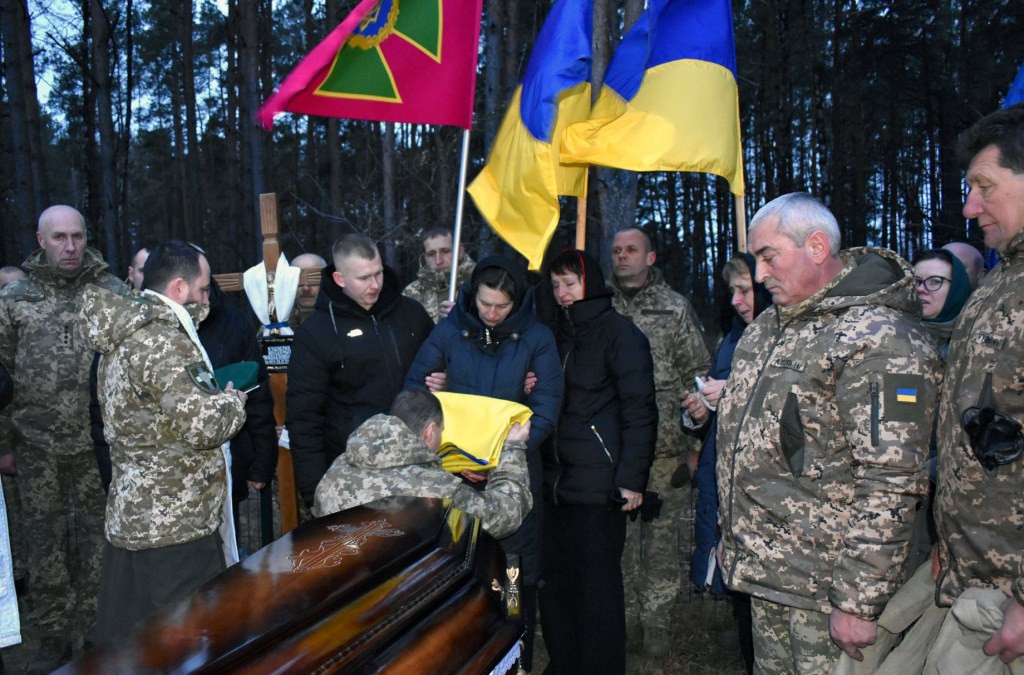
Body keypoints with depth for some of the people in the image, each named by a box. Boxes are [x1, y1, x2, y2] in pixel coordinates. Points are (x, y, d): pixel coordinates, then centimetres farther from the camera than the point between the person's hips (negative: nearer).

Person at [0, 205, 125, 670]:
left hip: (99, 442, 0)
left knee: (97, 537, 9)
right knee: (44, 540, 10)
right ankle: (52, 637, 24)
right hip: (38, 444, 1)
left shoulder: (113, 292, 1)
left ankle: (93, 632, 24)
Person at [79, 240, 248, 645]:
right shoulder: (163, 342, -19)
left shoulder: (121, 335, 12)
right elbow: (203, 424, -25)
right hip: (175, 526, -10)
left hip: (127, 517, 10)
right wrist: (233, 400, -7)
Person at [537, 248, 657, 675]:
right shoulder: (551, 331, 14)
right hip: (553, 477, 5)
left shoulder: (619, 332, -4)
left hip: (599, 480, -5)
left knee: (598, 580, 2)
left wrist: (632, 478, -13)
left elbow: (640, 410, -9)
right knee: (555, 576, 9)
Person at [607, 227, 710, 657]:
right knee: (620, 530, 7)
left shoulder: (675, 308, 4)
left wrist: (695, 439, -2)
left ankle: (656, 619, 17)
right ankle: (627, 615, 20)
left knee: (662, 532, 4)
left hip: (664, 444, -2)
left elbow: (698, 374, 3)